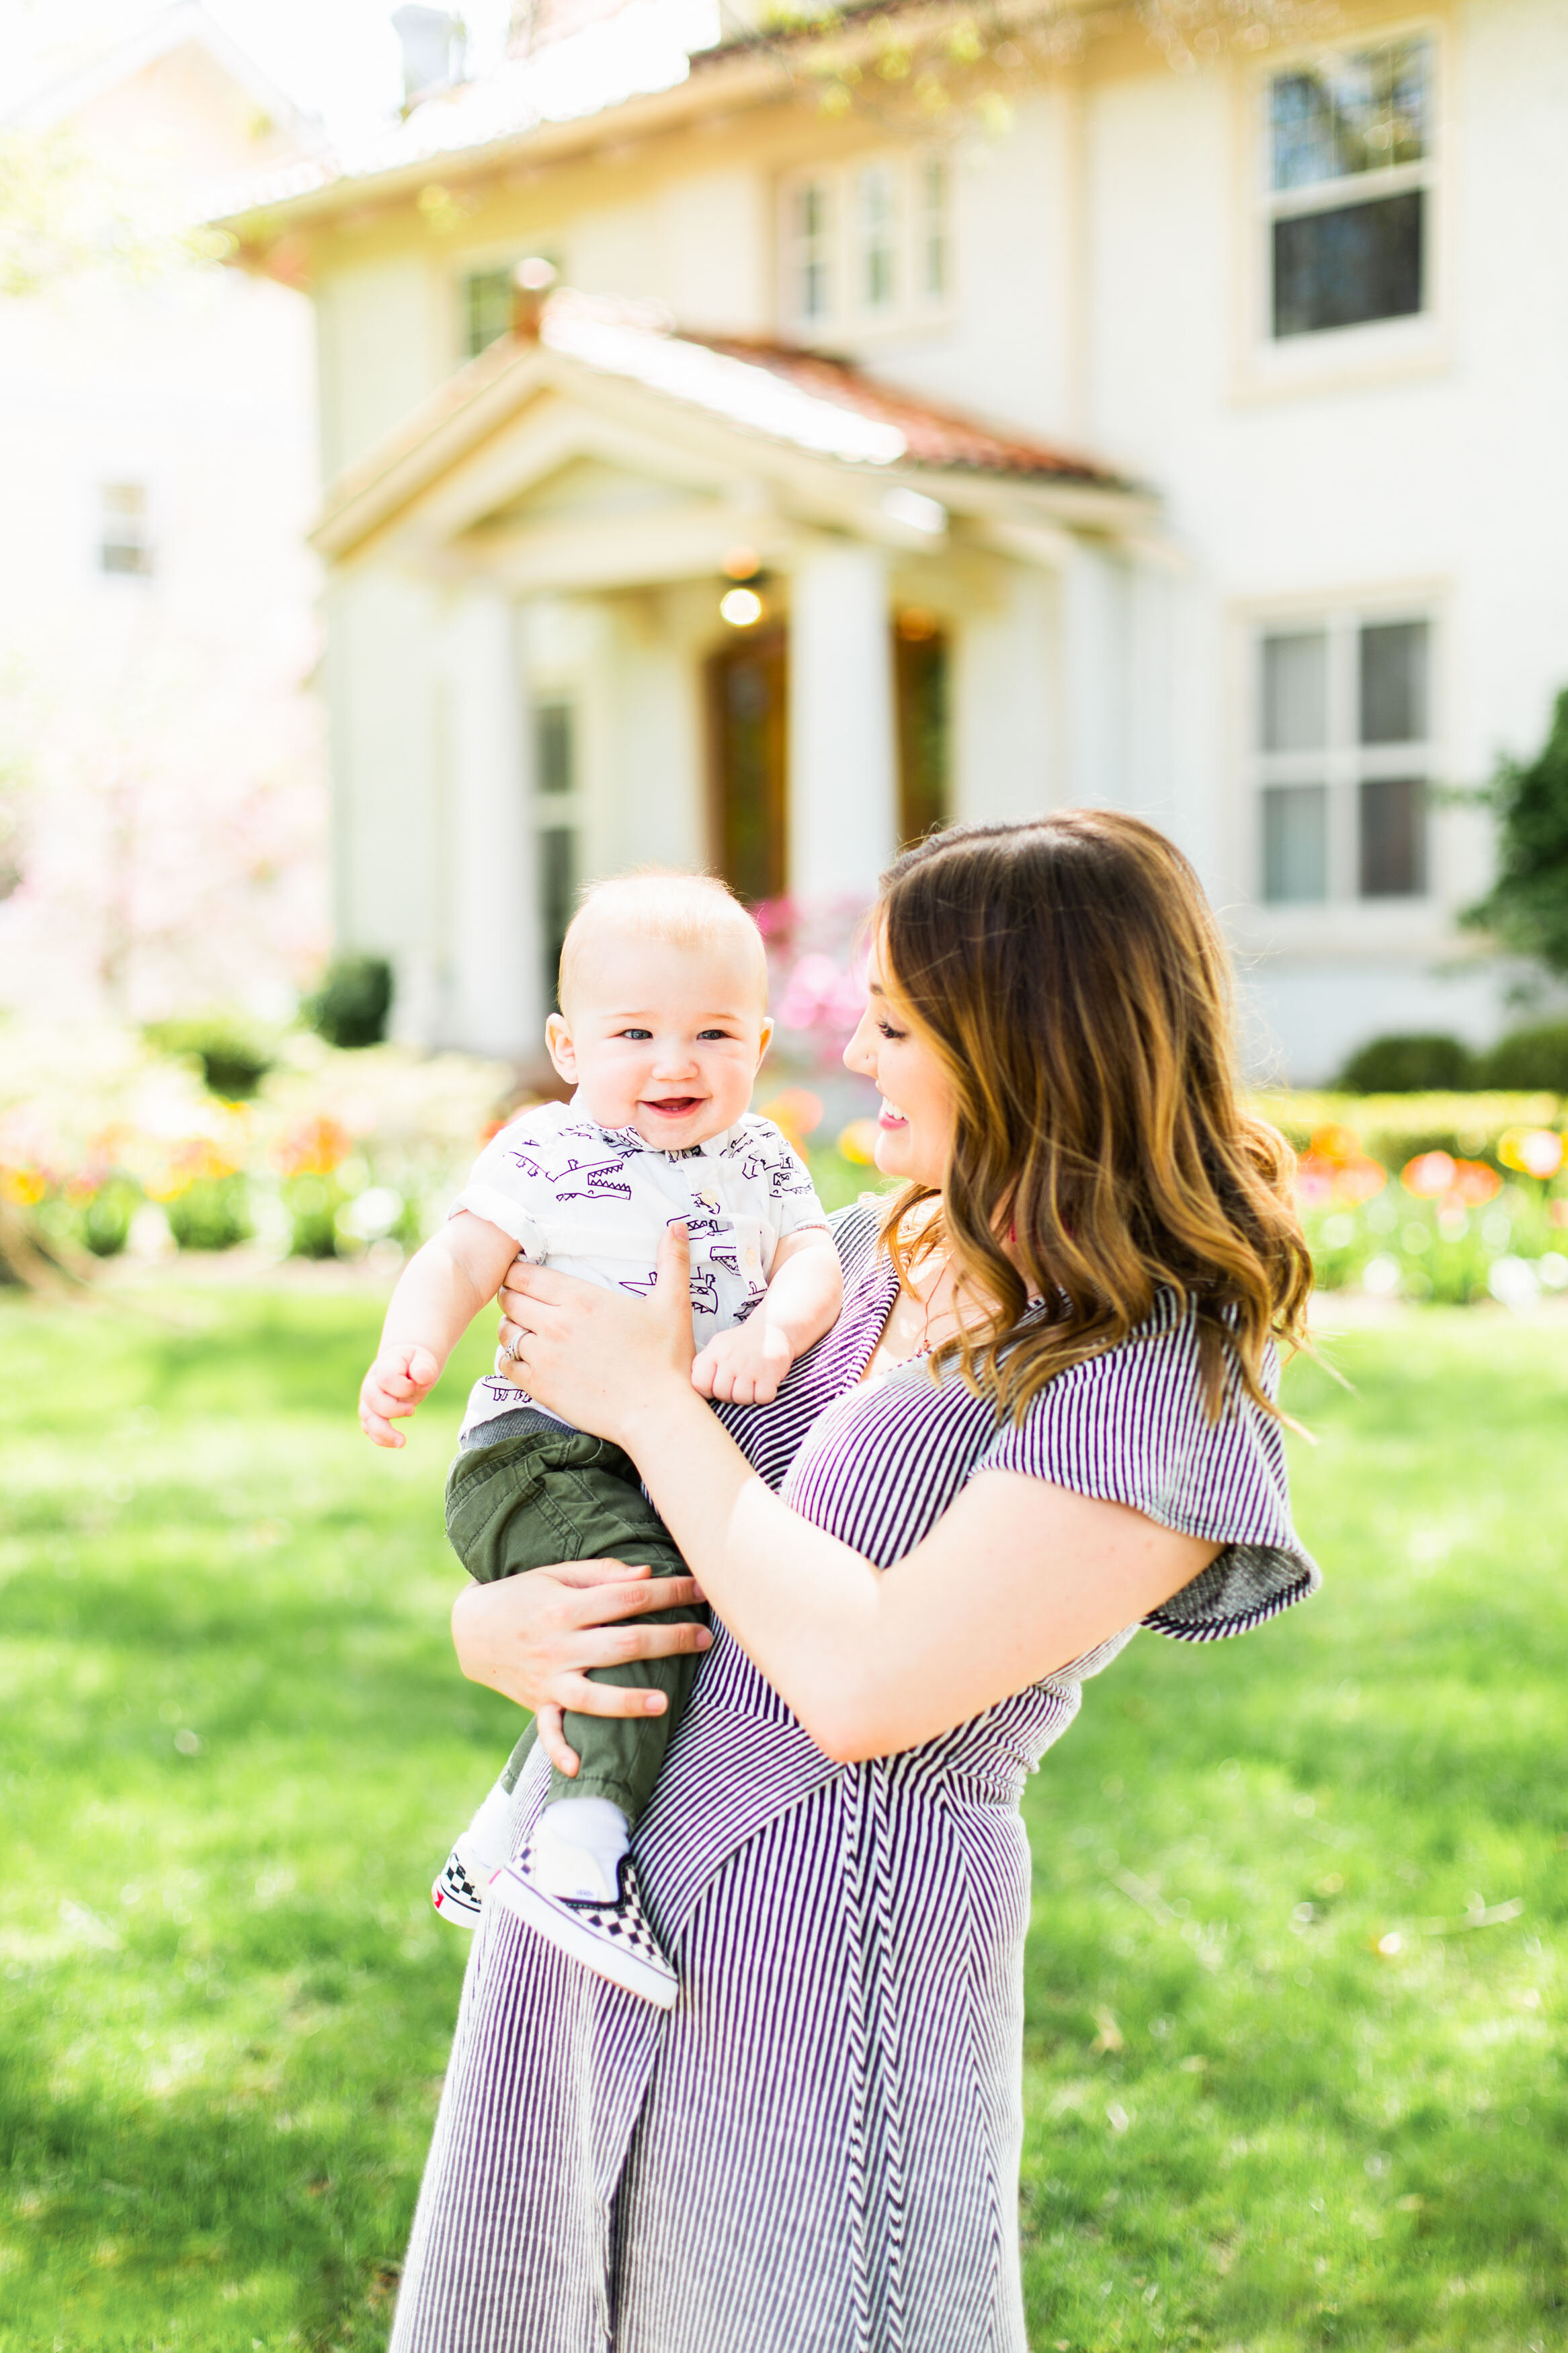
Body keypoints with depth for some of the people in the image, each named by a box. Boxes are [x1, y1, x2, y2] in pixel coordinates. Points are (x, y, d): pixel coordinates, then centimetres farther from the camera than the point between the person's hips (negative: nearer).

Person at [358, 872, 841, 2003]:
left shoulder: (762, 1160, 11)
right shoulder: (545, 1154, -3)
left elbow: (812, 1257, -1)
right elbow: (460, 1260, -8)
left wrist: (774, 1330, -24)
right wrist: (411, 1351, -28)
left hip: (681, 1467, 8)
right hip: (543, 1451, -7)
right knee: (641, 1584, -33)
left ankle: (495, 1844, 43)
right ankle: (585, 1853, -33)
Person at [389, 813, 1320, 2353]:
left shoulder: (1162, 1390, -16)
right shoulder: (859, 1256, 7)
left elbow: (861, 1684, -24)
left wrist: (654, 1401, -14)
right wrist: (490, 1620, -7)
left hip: (845, 1938, -7)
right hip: (595, 1887, 7)